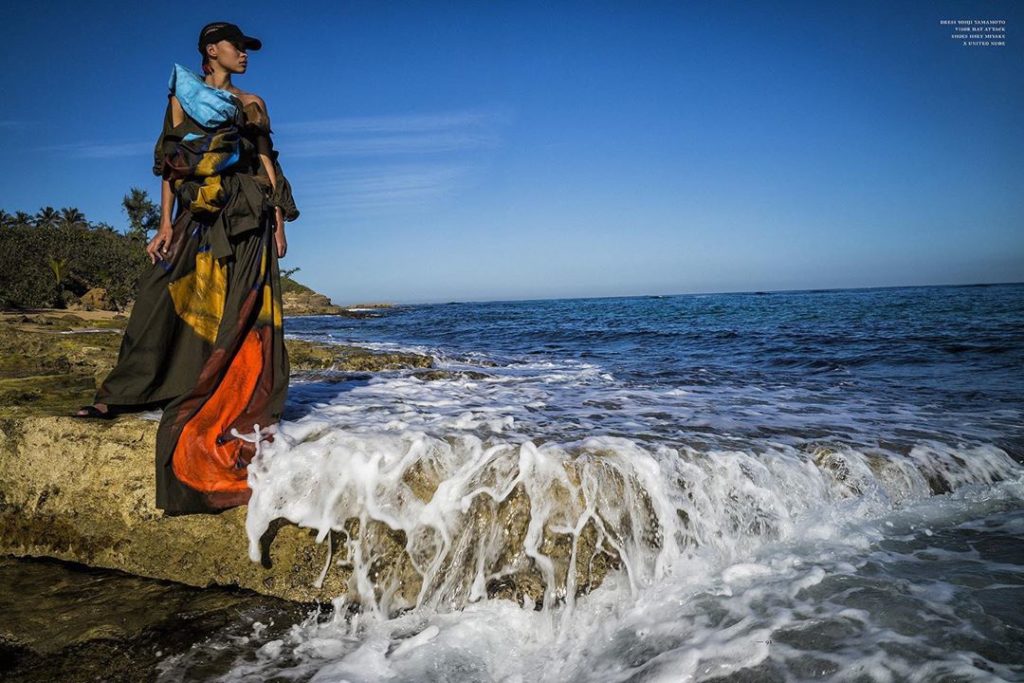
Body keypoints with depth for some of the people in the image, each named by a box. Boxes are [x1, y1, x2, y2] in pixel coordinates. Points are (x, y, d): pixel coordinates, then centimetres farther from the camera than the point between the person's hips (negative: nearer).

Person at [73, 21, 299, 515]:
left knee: (243, 312, -6)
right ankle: (121, 395, -1)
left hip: (247, 215, 0)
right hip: (199, 214, 0)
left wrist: (279, 223, 0)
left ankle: (252, 415, -4)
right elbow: (169, 163, 7)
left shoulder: (252, 104, 17)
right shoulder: (183, 94, 14)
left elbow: (268, 163, 11)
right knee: (167, 297, -8)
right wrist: (166, 225, -3)